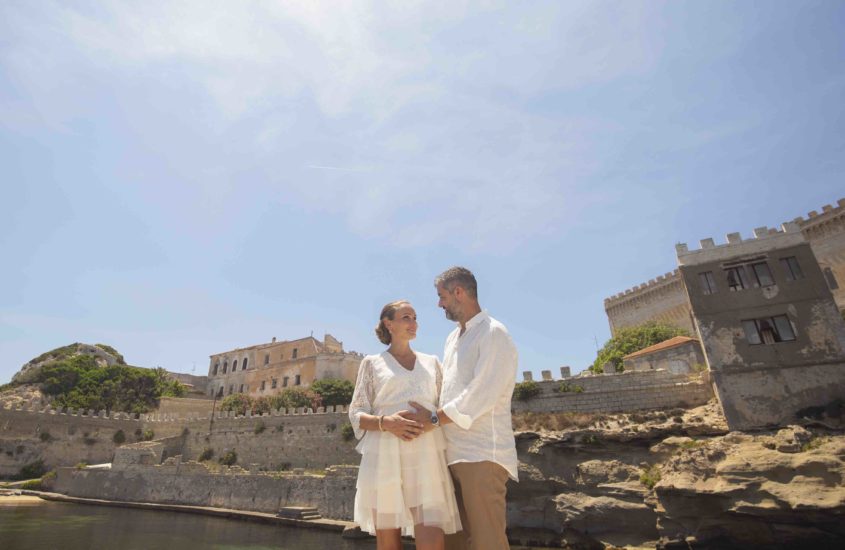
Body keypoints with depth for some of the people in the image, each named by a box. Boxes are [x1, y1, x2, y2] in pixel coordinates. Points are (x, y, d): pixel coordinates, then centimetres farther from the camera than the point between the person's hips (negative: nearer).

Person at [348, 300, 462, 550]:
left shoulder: (431, 362, 17)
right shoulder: (372, 363, 10)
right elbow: (356, 414, 5)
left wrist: (432, 421, -3)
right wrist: (385, 422, -14)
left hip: (426, 456, 2)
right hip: (385, 456, -1)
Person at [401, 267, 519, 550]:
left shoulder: (493, 333, -9)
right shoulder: (453, 338, 18)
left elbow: (482, 394, -18)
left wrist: (434, 418, -13)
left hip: (481, 452, -8)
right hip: (453, 452, 8)